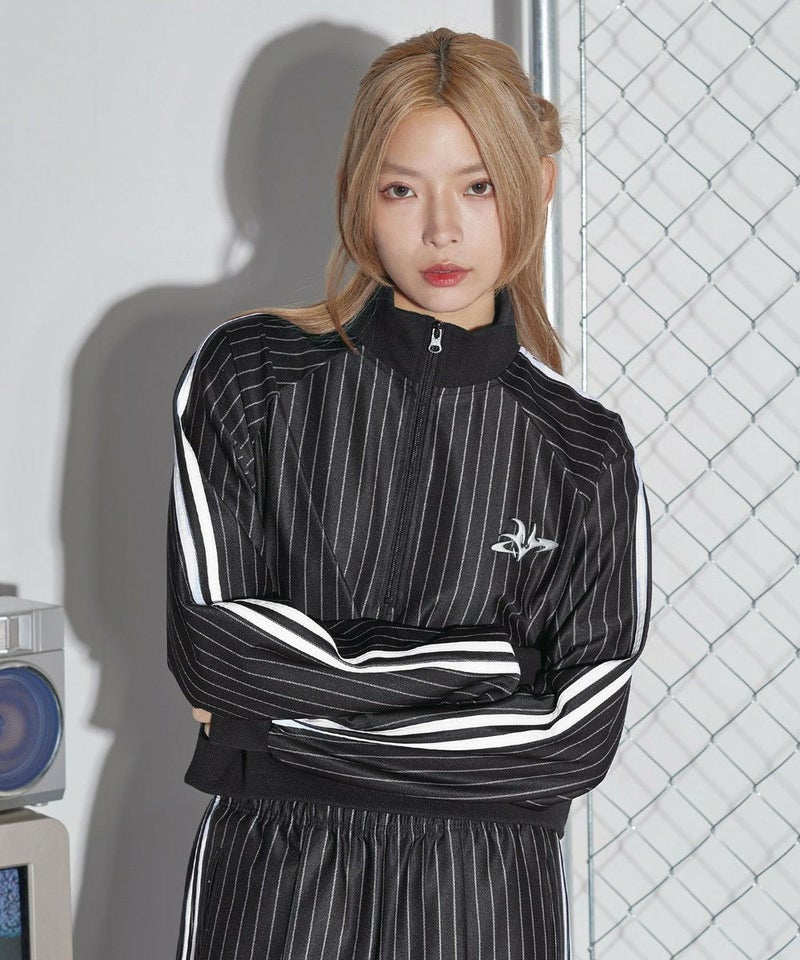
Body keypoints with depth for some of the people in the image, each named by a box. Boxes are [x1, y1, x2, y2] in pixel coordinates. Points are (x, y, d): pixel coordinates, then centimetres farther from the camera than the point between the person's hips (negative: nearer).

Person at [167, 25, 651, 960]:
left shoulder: (582, 451, -2)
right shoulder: (249, 375, -3)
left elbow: (575, 736, -9)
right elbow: (208, 645, -11)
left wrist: (288, 724, -14)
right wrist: (489, 667, -13)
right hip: (272, 878, 0)